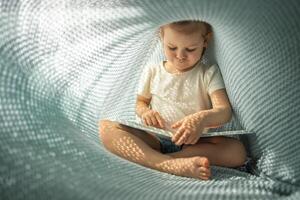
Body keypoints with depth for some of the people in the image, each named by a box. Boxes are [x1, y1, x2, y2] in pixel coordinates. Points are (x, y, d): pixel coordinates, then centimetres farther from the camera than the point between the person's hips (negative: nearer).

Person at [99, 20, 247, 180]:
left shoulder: (209, 74, 3)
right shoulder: (153, 72, 9)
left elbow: (224, 111, -10)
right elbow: (140, 102, 20)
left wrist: (203, 118, -34)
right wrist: (145, 112, -7)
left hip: (194, 142, -1)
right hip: (154, 139, 2)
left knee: (237, 151, -28)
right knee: (105, 127, -21)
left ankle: (155, 159, -30)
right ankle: (169, 165, -40)